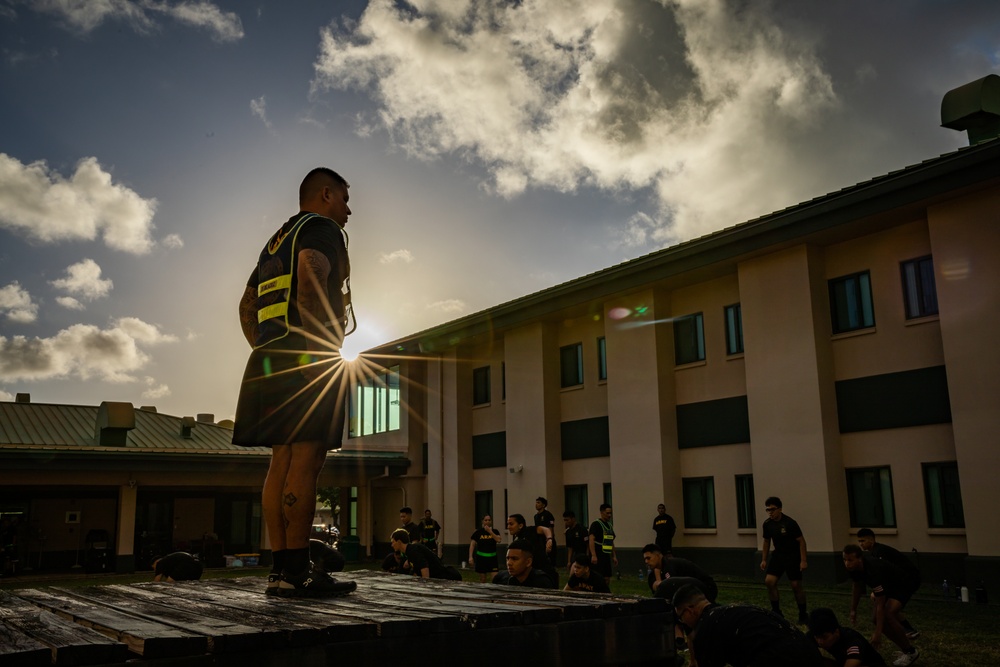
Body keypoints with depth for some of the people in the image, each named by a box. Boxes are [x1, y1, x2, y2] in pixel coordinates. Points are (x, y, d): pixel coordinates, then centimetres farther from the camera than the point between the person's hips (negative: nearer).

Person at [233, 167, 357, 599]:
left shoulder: (276, 241, 28)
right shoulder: (322, 228, 0)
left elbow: (246, 306, 26)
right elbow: (311, 277, -21)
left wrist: (266, 350, 20)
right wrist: (323, 349, -18)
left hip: (271, 360, 9)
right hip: (309, 360, -9)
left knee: (282, 463, 5)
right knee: (305, 462, -12)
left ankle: (280, 568, 6)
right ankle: (296, 571, -14)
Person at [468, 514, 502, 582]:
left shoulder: (495, 531, 4)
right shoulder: (478, 532, 1)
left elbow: (498, 540, -13)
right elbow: (472, 544, 0)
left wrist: (490, 531, -15)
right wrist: (470, 557, -10)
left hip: (492, 557, 1)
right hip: (481, 557, 0)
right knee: (482, 579, 5)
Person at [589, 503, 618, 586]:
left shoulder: (610, 525, 17)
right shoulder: (596, 524, -10)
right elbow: (591, 540, -18)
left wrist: (614, 556, 19)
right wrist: (593, 555, -26)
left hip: (606, 556, 8)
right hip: (598, 557, -8)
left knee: (607, 579, 8)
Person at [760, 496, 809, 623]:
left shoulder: (789, 523, -20)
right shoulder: (767, 524, -4)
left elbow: (801, 541, -15)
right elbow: (766, 542, 10)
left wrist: (803, 561, -18)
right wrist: (764, 560, 9)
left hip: (793, 557, -5)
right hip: (778, 556, 5)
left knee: (796, 585, -1)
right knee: (769, 581, -8)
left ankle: (803, 615, 17)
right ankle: (776, 612, 6)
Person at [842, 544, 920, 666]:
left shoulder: (873, 570, -41)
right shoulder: (852, 567, -19)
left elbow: (880, 605, -36)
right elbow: (857, 586, 5)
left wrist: (877, 633, -35)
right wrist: (853, 610, 8)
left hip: (901, 586, -8)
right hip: (887, 587, 8)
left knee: (888, 614, -28)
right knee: (878, 620, -1)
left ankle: (911, 651, -9)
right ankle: (906, 650, 15)